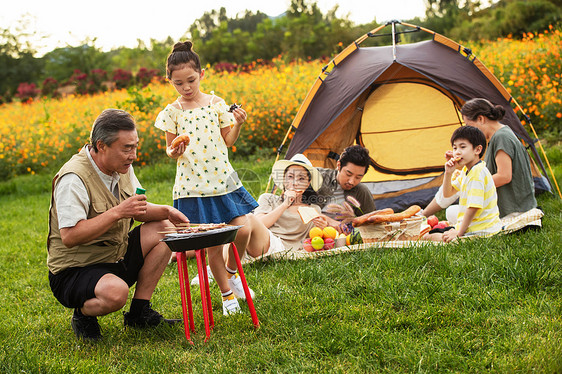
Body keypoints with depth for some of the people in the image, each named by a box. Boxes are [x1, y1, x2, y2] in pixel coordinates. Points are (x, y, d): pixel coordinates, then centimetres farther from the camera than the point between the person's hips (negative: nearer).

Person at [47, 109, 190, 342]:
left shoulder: (122, 168, 4)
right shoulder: (74, 179, -24)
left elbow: (138, 210, 16)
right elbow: (69, 237, -30)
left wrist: (165, 211, -5)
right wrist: (117, 212, -31)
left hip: (115, 257, 9)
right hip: (74, 270, -9)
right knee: (116, 292, -37)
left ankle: (139, 312, 5)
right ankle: (83, 314, 0)